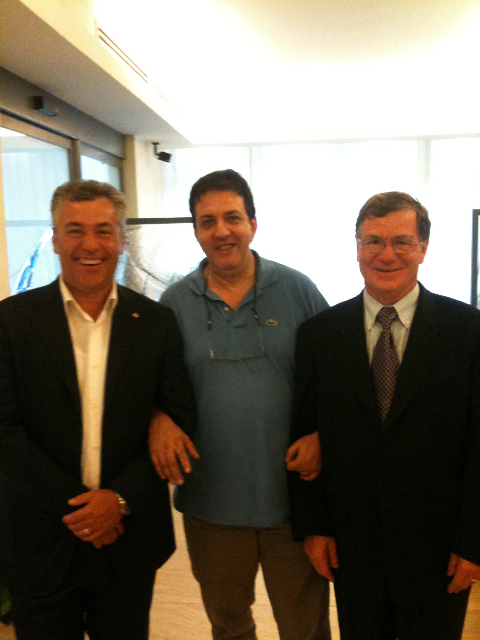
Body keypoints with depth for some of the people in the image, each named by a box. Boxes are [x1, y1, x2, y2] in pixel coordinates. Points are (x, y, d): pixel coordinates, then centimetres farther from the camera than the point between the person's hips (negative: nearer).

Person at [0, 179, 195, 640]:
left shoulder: (156, 322, -2)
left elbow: (179, 420, -2)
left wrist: (121, 499, -11)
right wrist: (73, 505, -12)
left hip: (129, 538, 1)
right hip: (40, 540, -1)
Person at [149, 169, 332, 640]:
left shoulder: (297, 289, -5)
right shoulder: (175, 302, -1)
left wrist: (322, 435, -13)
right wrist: (157, 420, -14)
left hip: (292, 493, -1)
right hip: (210, 499, 2)